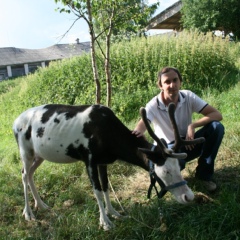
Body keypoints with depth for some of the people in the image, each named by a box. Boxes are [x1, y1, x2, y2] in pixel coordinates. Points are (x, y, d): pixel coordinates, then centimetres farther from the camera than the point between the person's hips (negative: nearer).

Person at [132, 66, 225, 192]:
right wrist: (137, 133, -63)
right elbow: (142, 125, -37)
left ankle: (204, 173, -6)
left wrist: (192, 125, -31)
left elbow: (217, 115, -16)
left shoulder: (188, 96, -14)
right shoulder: (153, 106, -20)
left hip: (188, 143, 4)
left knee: (216, 127, -23)